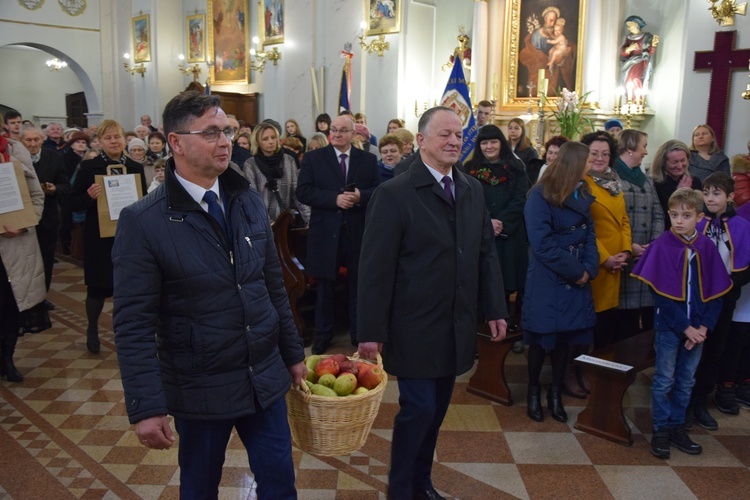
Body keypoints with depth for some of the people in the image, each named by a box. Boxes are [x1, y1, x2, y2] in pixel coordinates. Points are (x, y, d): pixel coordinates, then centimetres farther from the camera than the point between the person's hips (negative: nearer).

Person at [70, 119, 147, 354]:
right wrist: (89, 196, -22)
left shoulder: (136, 167, 5)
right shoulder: (88, 167, -2)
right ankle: (92, 329, 31)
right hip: (98, 237, -2)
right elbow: (74, 203, -3)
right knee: (98, 286, 7)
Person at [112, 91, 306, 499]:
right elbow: (133, 324, -13)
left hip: (266, 377, 4)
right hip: (200, 388, -3)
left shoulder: (249, 202, 1)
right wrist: (146, 408, -15)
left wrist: (293, 354, 11)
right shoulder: (142, 222, -14)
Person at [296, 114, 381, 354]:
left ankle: (358, 332, 25)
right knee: (324, 286, 9)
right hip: (325, 232, -1)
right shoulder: (313, 158, 2)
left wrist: (360, 196, -17)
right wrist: (334, 199, -18)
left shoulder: (368, 160, 7)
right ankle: (323, 334, 24)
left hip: (358, 232, 1)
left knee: (358, 285, 10)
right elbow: (303, 192, -7)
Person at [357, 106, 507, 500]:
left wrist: (494, 309, 7)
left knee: (436, 410, 15)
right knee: (418, 409, 0)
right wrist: (371, 330, -14)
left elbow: (486, 253, 11)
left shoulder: (472, 190, 7)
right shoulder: (394, 194, -12)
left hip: (458, 327, 6)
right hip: (415, 329, -6)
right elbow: (376, 268, -14)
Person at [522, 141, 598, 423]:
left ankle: (556, 393, 26)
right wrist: (576, 271, -15)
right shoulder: (540, 196, -14)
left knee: (565, 337, 11)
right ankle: (533, 391, 25)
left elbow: (589, 234, 7)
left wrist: (589, 269, -9)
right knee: (542, 338, 6)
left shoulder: (582, 195, 9)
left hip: (576, 282, 6)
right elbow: (543, 244, -19)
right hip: (547, 282, -6)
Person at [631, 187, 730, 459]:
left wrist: (703, 327, -8)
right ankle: (661, 430, 19)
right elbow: (662, 294, -13)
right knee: (664, 380, 6)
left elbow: (716, 293, 2)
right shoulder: (662, 246, -11)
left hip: (697, 329, 4)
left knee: (686, 381, 14)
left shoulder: (707, 248, -1)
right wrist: (685, 328, -14)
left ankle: (677, 427, 28)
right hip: (668, 326, -3)